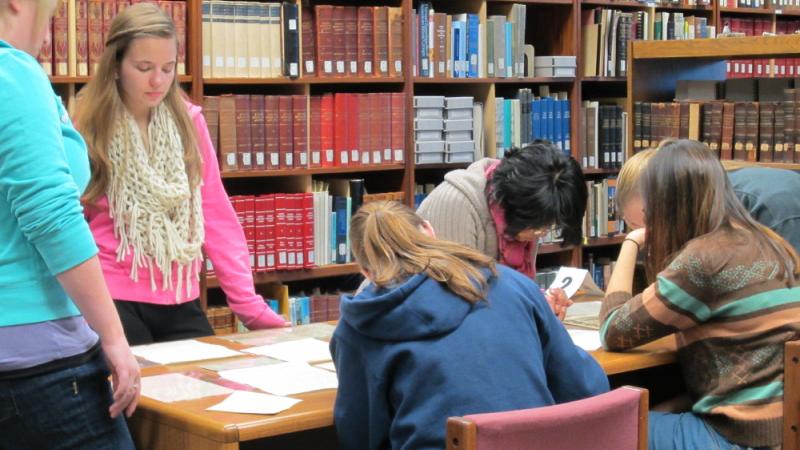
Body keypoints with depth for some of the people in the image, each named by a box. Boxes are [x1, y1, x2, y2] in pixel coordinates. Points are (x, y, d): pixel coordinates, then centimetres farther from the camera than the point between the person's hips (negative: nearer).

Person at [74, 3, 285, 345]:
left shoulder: (189, 122, 3)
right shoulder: (87, 130, -6)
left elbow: (216, 214, 3)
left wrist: (249, 304, -4)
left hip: (180, 300, 4)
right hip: (114, 300, -3)